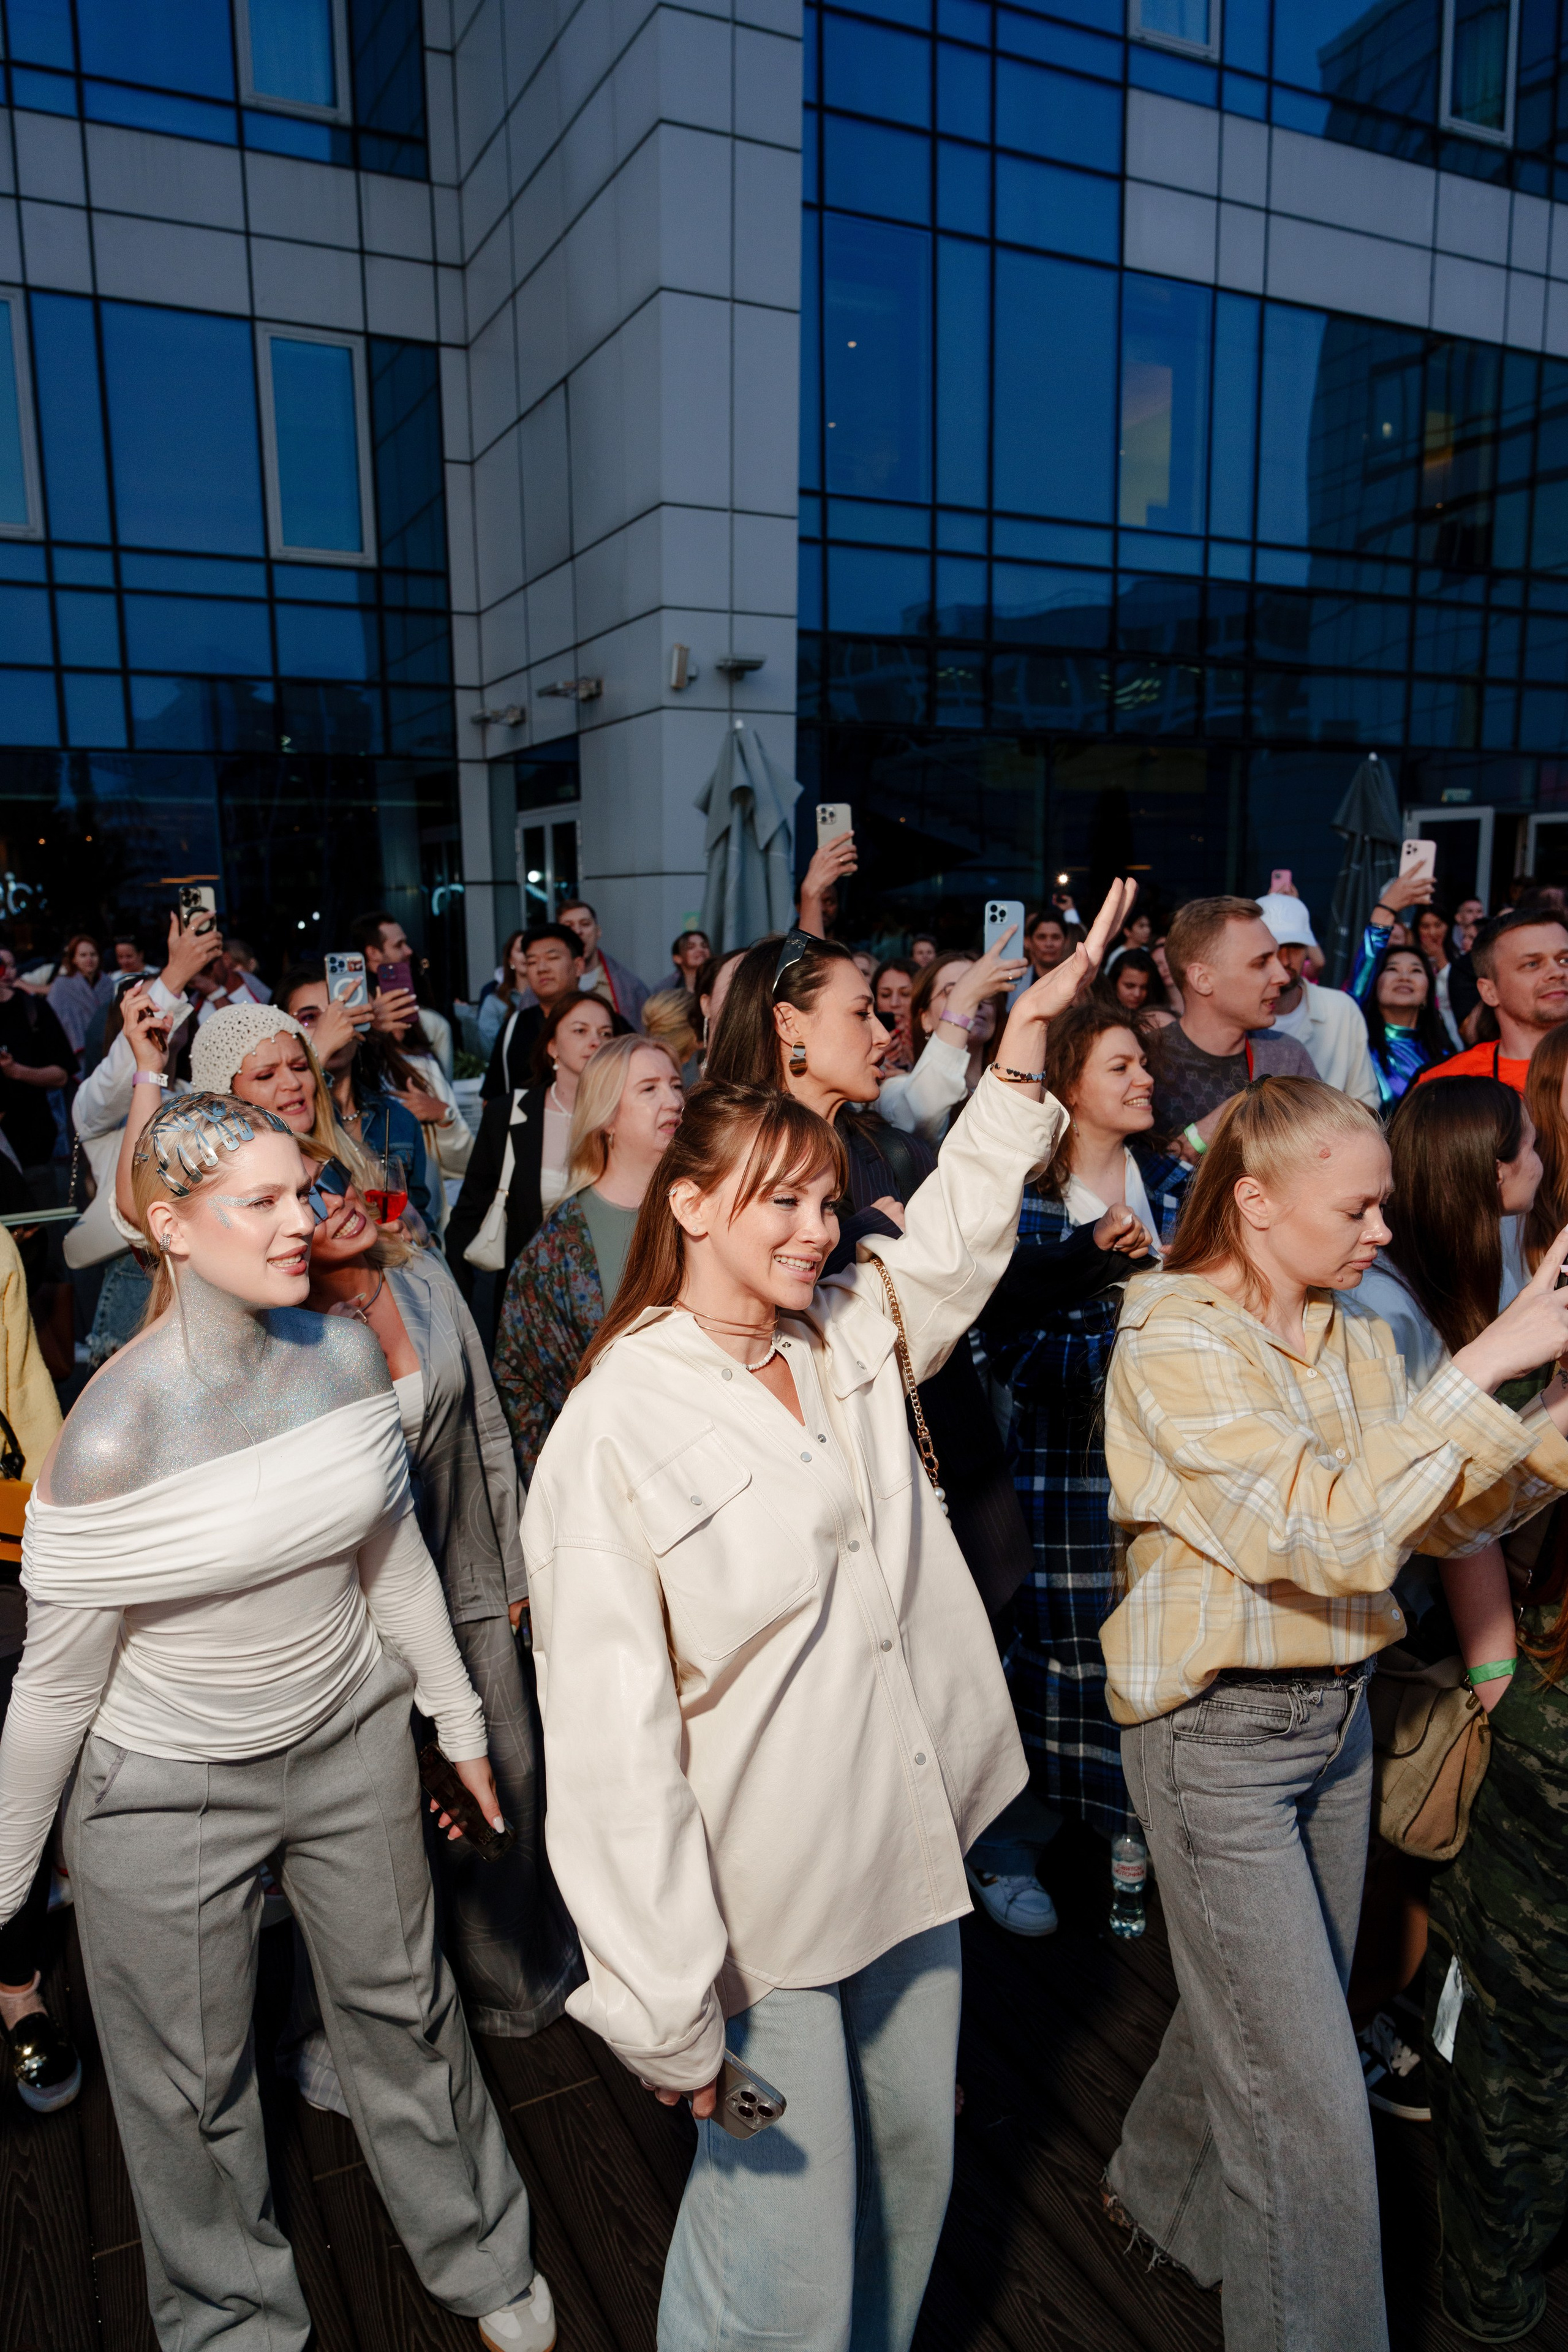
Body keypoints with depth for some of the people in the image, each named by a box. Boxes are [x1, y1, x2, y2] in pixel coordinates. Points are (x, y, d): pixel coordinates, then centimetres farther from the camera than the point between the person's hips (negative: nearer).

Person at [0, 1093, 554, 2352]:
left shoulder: (346, 1353, -12)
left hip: (351, 1742, 4)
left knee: (405, 2008, 21)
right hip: (170, 1789, -3)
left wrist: (462, 1721, 10)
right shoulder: (114, 1432, -25)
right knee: (194, 2086, 18)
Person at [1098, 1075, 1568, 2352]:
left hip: (1338, 1713, 7)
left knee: (1269, 2013, 24)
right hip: (1222, 1731, -7)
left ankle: (1165, 2191, 50)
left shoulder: (1355, 1338, 2)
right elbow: (1332, 1536, -28)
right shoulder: (1174, 1347, -20)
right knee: (1311, 2100, 1)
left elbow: (1445, 1517, 4)